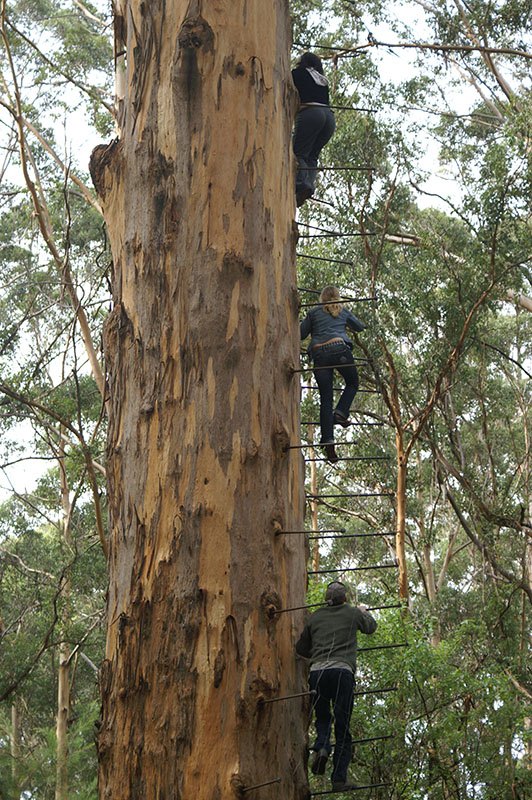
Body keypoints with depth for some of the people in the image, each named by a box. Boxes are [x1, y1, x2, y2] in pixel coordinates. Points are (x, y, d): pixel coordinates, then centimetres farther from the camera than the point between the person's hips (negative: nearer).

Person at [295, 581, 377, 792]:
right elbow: (371, 627, 34)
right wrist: (364, 612, 54)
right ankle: (339, 779, -4)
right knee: (342, 729, 1)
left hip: (317, 672, 2)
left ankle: (321, 747, -9)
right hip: (342, 672, -2)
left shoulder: (316, 616, 17)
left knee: (322, 717, 21)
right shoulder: (352, 613, 13)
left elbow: (301, 648, 25)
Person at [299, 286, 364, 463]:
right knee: (353, 383, 22)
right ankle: (341, 412, -3)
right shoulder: (343, 311, 20)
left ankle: (328, 440, -11)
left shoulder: (313, 312, 18)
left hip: (319, 354, 1)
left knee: (325, 399, 0)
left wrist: (301, 322, 39)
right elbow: (359, 327, 35)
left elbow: (301, 334, 18)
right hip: (339, 349, -1)